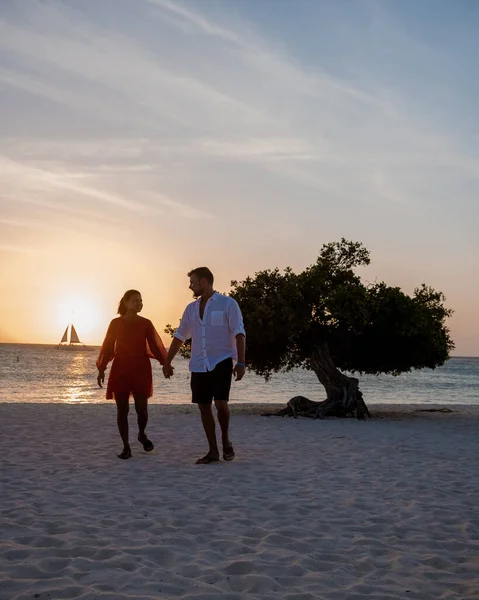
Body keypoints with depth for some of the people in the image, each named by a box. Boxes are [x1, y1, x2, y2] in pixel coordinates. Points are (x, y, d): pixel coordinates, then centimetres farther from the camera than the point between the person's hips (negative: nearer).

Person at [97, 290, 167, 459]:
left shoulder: (146, 323, 3)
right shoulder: (115, 323, 2)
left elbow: (155, 345, 1)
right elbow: (108, 347, 4)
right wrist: (101, 369, 0)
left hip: (141, 370, 0)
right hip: (120, 370, 0)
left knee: (141, 408, -2)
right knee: (122, 409, 0)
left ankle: (142, 434, 29)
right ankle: (126, 447, 10)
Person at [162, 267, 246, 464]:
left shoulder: (227, 303, -4)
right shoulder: (191, 308, 11)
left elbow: (239, 334, -9)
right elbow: (179, 335, 16)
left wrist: (241, 362, -18)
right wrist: (167, 362, 15)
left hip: (221, 362, -5)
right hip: (199, 365, 5)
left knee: (220, 403, -17)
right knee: (204, 407, 5)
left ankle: (226, 441, 9)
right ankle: (213, 451, 15)